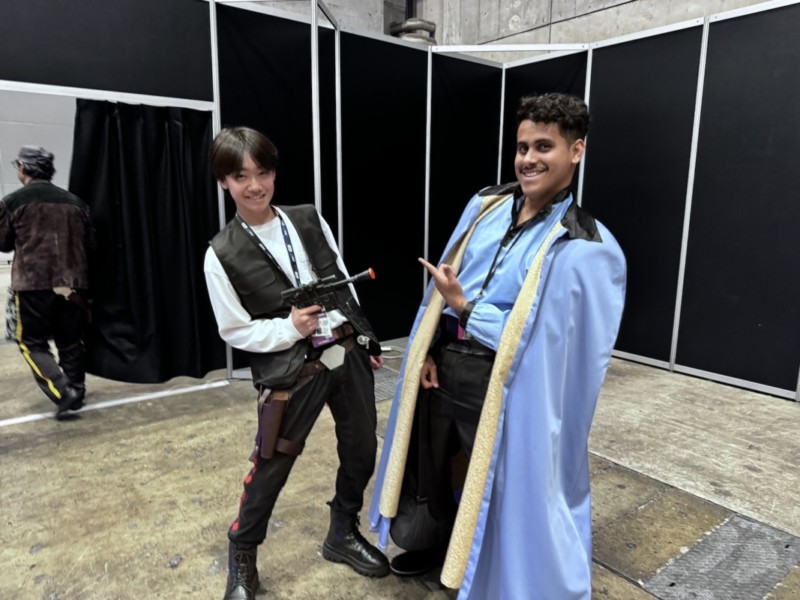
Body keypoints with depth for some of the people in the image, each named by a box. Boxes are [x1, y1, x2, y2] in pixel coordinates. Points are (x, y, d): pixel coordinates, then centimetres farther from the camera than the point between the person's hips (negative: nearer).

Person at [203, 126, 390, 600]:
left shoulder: (309, 219, 3)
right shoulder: (223, 254, -8)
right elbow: (235, 330, -4)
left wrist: (367, 339, 10)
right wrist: (289, 328, -19)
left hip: (349, 353, 5)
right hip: (292, 370, -4)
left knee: (362, 449, 16)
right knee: (272, 464, 8)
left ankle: (344, 534, 43)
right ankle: (242, 555, 37)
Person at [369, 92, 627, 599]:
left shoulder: (586, 248, -16)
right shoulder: (485, 206, 3)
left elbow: (543, 335, -18)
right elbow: (443, 282, 7)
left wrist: (464, 307, -17)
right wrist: (429, 347, -1)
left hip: (503, 385, -6)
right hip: (443, 364, 6)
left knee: (501, 482, 15)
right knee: (431, 459, 24)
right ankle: (435, 543, 55)